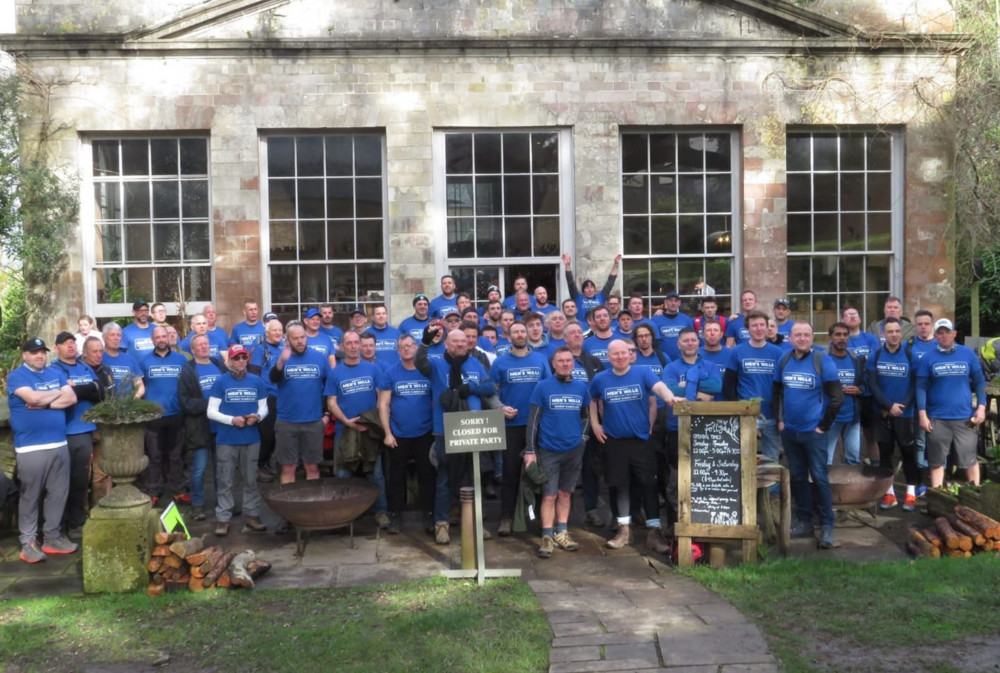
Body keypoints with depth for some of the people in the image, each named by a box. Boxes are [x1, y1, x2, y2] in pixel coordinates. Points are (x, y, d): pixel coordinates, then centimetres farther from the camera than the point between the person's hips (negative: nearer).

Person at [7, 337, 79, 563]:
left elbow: (72, 398, 2)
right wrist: (59, 392, -3)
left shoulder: (56, 373, 13)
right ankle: (28, 541, 12)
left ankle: (52, 536, 20)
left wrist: (44, 403, -10)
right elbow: (33, 398, -19)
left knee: (58, 493, 9)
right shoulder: (16, 376, -3)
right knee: (30, 496, 2)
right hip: (31, 447, -5)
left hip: (59, 443, 5)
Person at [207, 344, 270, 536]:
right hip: (226, 440, -2)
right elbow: (211, 412, -3)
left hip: (251, 439, 2)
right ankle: (223, 518, 11)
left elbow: (264, 408, 10)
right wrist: (232, 420, -16)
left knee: (251, 480, 10)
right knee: (225, 482, 4)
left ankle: (251, 515, 18)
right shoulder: (221, 382, -2)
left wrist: (257, 416, -12)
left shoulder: (257, 381, 5)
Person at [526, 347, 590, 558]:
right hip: (549, 449, -3)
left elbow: (585, 416, 17)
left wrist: (582, 436, 4)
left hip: (574, 449, 3)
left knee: (565, 493, 12)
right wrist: (529, 450, -9)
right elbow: (533, 420, -6)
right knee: (549, 495, -3)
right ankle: (547, 537, 4)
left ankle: (562, 533, 21)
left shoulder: (582, 387, 3)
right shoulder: (543, 386, -6)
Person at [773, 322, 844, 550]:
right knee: (797, 477, 12)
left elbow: (837, 397, -10)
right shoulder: (784, 360, 4)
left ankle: (827, 526, 8)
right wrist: (779, 420, 7)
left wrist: (823, 425, -9)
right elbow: (777, 392, 14)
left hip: (813, 431, -4)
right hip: (789, 431, 5)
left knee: (819, 478, -2)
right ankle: (804, 522, 23)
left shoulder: (823, 361, -9)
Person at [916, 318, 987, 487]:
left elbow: (979, 382, 7)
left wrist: (981, 407, -1)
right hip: (937, 418, 0)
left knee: (970, 459, 7)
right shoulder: (927, 358, 0)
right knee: (936, 461, 8)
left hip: (964, 417, 0)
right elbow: (921, 387, -2)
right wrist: (922, 415, -7)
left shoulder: (968, 354, 3)